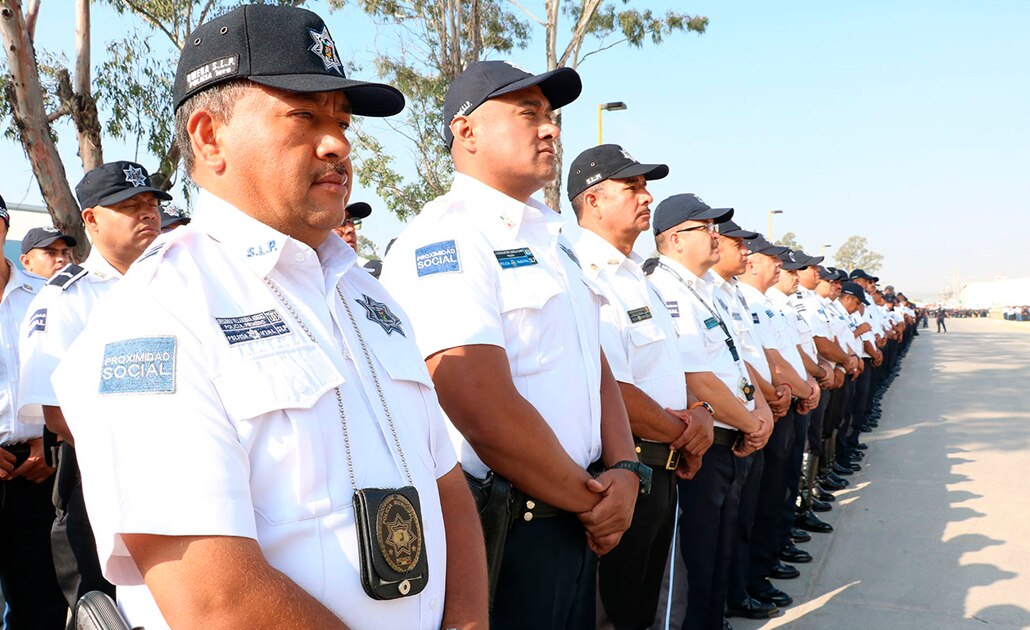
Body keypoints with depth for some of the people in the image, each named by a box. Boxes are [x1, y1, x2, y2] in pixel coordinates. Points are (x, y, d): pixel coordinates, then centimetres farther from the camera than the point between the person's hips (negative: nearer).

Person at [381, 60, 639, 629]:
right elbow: (490, 417, -25)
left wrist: (624, 472, -5)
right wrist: (590, 500, -11)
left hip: (575, 526, 9)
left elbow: (598, 371, 12)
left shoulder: (551, 242, 13)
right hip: (499, 537, -8)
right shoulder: (444, 239, -17)